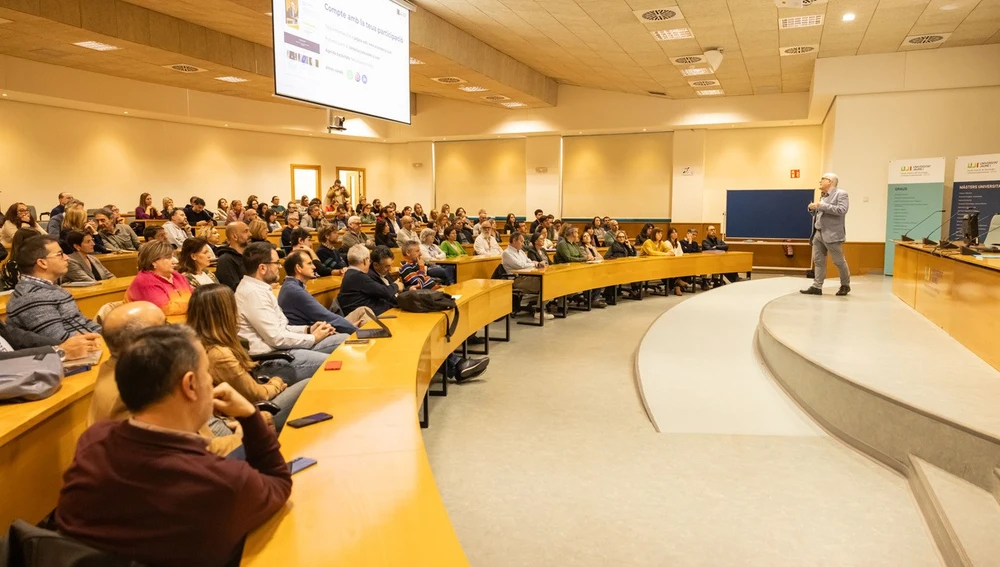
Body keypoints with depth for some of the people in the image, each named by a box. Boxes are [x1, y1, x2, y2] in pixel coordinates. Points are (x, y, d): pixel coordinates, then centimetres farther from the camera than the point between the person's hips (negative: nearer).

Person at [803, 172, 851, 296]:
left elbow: (841, 210, -22)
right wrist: (812, 209, 2)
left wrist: (822, 206, -22)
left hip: (832, 234, -8)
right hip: (818, 233, 8)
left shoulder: (841, 194, -7)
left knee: (839, 261, 3)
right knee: (818, 261, 5)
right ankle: (817, 287, 7)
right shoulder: (823, 196, 16)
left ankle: (845, 285, 18)